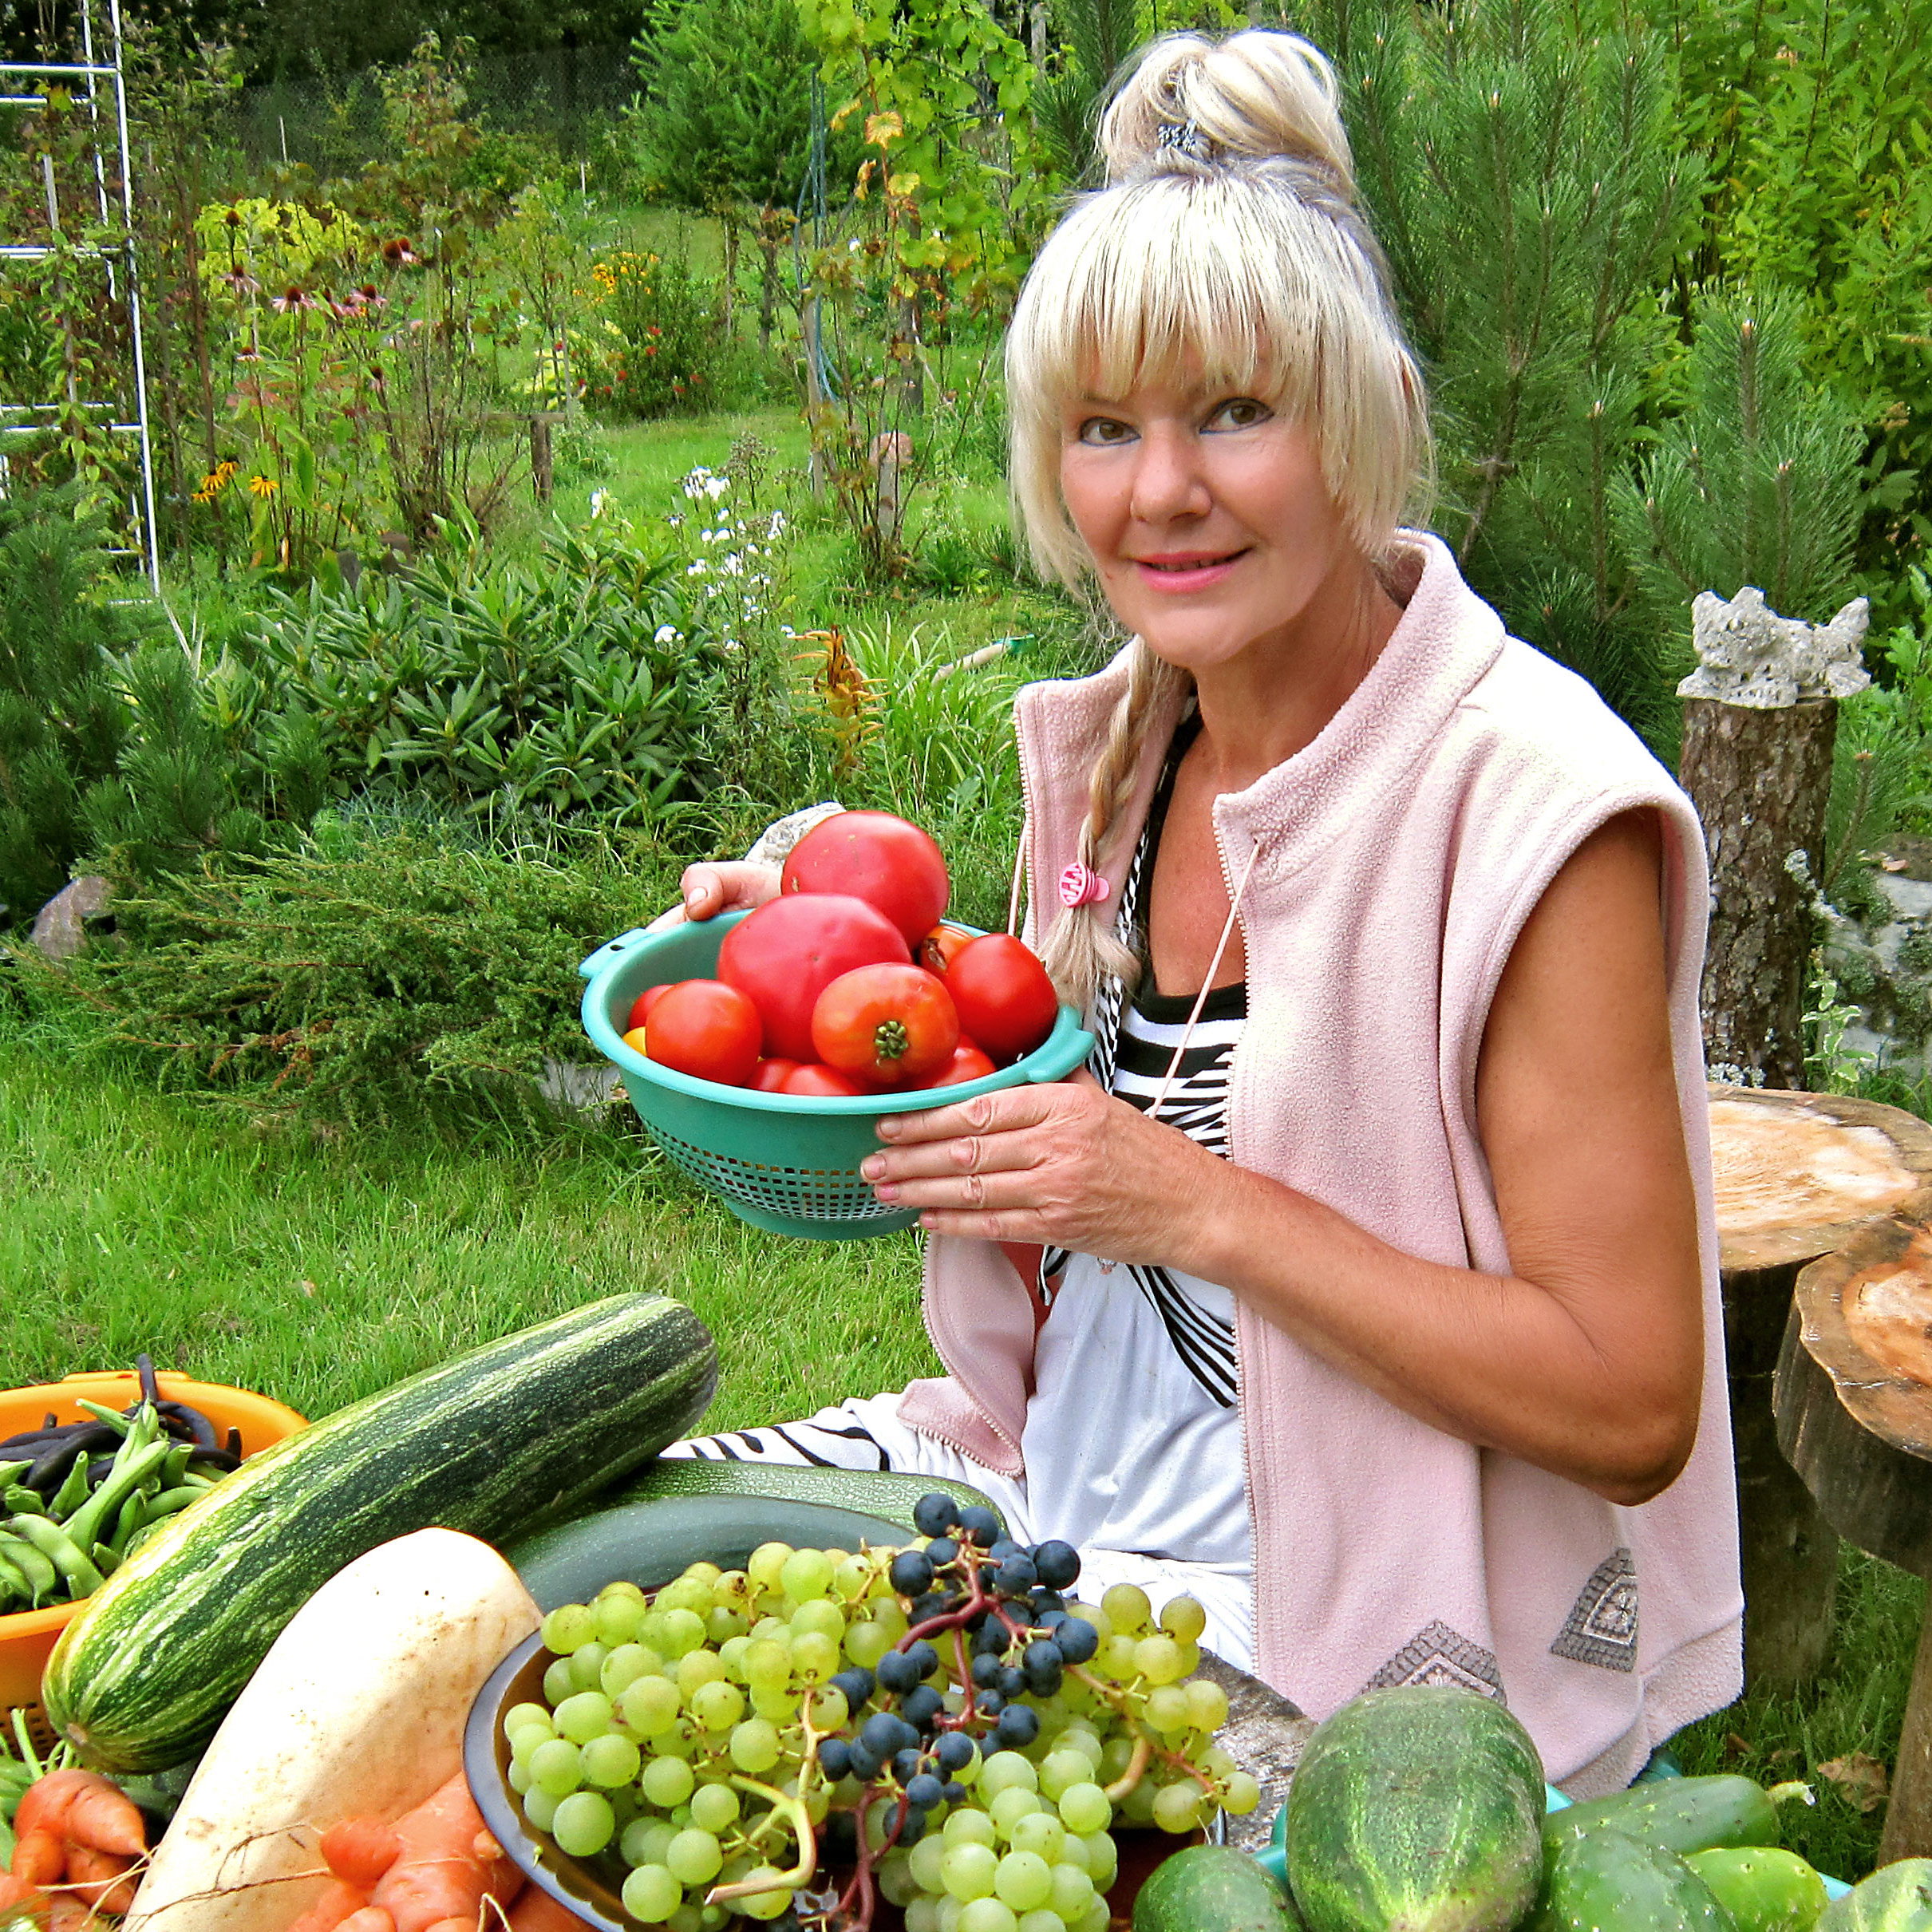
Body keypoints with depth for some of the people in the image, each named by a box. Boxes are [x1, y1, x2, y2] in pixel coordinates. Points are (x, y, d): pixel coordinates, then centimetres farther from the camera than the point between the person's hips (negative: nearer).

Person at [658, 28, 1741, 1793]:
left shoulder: (1530, 804, -20)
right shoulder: (1121, 742, 1)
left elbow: (1631, 1409, -19)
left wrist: (1207, 1206, -24)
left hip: (1326, 1626, -6)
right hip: (1050, 1486, 7)